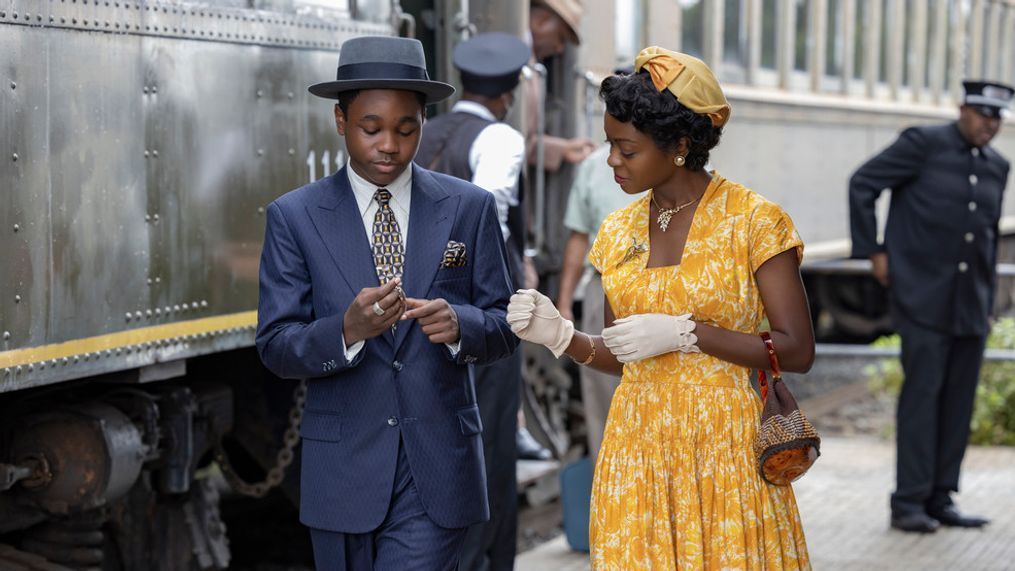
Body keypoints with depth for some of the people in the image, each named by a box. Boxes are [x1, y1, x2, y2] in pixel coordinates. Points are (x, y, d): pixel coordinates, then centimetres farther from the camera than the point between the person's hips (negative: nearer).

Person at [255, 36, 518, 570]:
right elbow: (275, 346, -5)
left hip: (438, 466, -1)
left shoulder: (469, 208, 2)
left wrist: (459, 324, -20)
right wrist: (347, 330, -25)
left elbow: (503, 328, 3)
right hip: (344, 465, 1)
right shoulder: (293, 217, -1)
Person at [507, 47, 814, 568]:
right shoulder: (619, 231, 8)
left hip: (725, 448, -4)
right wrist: (561, 335, -6)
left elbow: (798, 350, -11)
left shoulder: (754, 220, -8)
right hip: (638, 447, 4)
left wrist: (684, 332, -18)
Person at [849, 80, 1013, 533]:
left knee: (959, 399, 5)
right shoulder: (924, 144, -5)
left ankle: (940, 500, 12)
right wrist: (873, 251, -7)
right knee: (922, 393, -7)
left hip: (971, 305, 6)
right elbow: (862, 184, -4)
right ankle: (909, 503, -3)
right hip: (924, 298, -5)